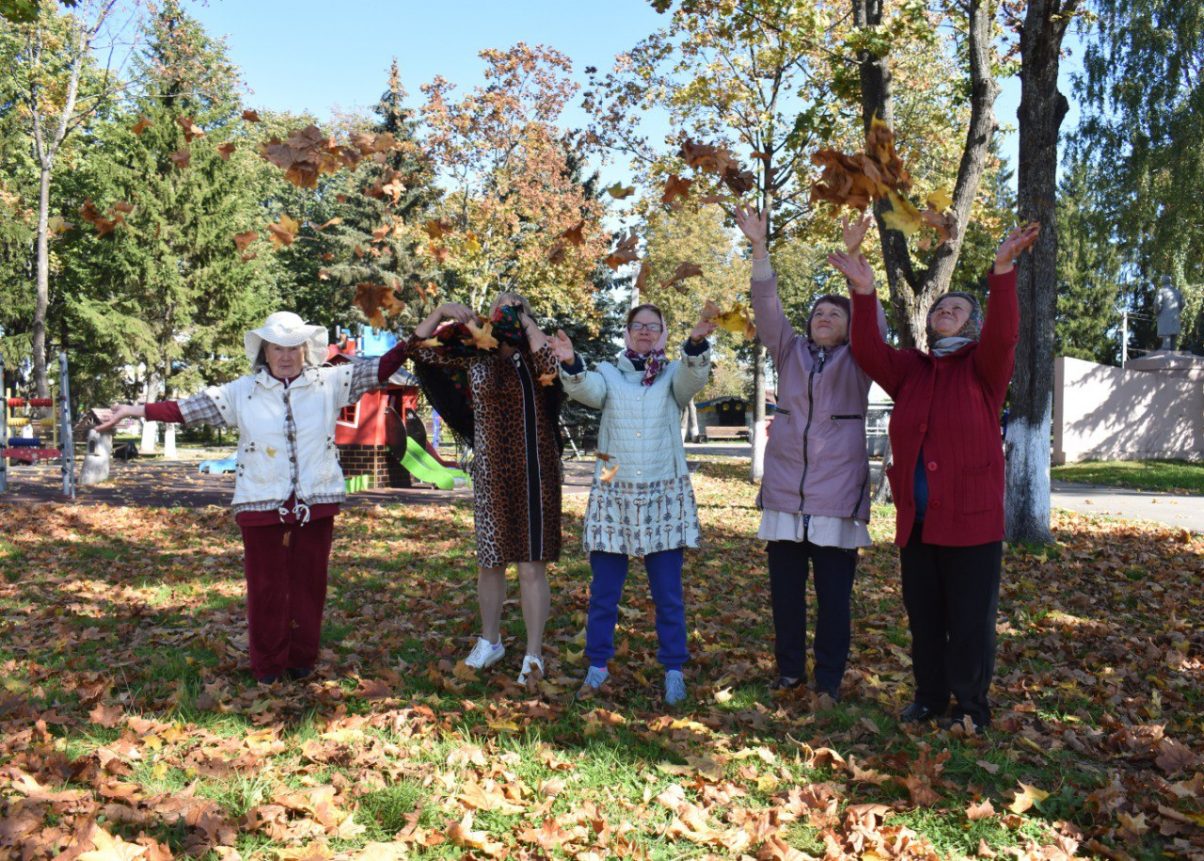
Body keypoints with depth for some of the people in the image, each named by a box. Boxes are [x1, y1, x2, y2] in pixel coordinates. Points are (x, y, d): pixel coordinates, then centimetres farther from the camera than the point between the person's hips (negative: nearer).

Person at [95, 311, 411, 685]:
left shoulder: (329, 382, 4)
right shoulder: (242, 392, 3)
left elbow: (374, 371, 2)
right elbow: (190, 408, 2)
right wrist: (135, 411, -4)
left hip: (316, 504, 1)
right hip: (261, 506, -1)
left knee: (309, 584, 9)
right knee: (266, 587, 4)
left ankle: (302, 660, 24)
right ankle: (268, 664, 19)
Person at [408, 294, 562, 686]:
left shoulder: (535, 356, 1)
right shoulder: (474, 356, 6)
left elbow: (553, 368, -23)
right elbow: (420, 349, 8)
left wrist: (527, 321, -14)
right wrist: (442, 311, -4)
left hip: (537, 474, -2)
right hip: (492, 474, 2)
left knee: (533, 566, -2)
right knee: (490, 561, 13)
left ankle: (533, 655, 7)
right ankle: (490, 641, 33)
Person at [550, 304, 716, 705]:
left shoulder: (674, 375, 5)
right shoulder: (609, 373, 6)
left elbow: (695, 377, -18)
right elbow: (586, 389, -16)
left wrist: (696, 344, -39)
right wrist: (570, 364, -38)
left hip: (664, 496, 0)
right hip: (612, 494, 1)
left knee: (668, 592, 4)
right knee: (604, 590, 6)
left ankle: (674, 670, 16)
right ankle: (597, 665, 19)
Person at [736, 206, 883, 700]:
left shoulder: (856, 362, 5)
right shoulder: (790, 353, 12)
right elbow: (767, 308, 0)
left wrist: (854, 257, -24)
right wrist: (759, 247, -11)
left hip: (836, 495, -2)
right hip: (784, 492, 3)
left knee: (834, 595, 3)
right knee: (785, 591, 8)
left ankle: (829, 679, 15)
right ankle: (789, 669, 22)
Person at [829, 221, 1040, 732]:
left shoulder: (983, 367, 1)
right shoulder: (909, 370, 11)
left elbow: (1003, 336, -18)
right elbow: (869, 353, -4)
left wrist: (1003, 270, -31)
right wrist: (864, 292, -16)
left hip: (971, 520, -4)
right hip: (916, 521, 4)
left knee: (970, 622, 3)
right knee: (923, 619, 14)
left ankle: (971, 709, 17)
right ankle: (929, 698, 28)